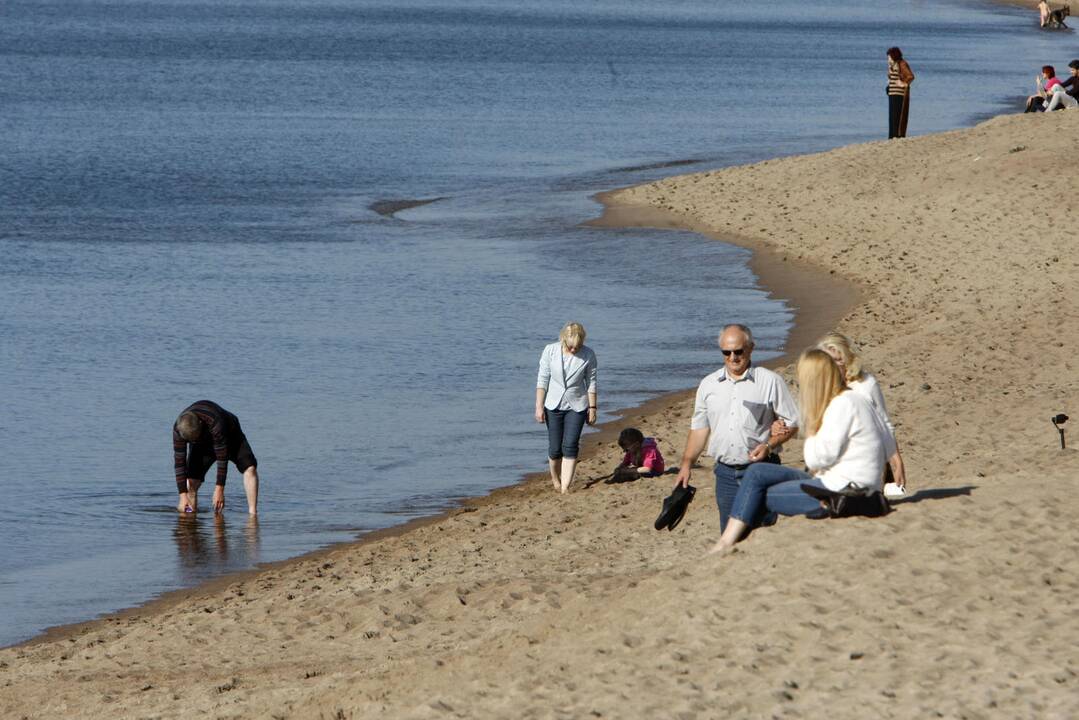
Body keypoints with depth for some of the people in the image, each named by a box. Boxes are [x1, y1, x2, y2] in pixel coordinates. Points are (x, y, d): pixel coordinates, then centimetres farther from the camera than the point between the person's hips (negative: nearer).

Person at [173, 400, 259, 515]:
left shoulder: (214, 422, -44)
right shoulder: (178, 429, -31)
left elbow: (222, 457, -37)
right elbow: (179, 462, -26)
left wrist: (219, 490, -35)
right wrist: (183, 496, -29)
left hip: (229, 434, -3)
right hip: (202, 444, 3)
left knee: (249, 467, -24)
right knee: (192, 481, -13)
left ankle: (253, 513, -22)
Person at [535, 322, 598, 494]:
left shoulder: (588, 355, -8)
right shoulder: (550, 351, -8)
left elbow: (591, 383, 1)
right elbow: (542, 380, -4)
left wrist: (592, 407, 1)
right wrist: (539, 406, -6)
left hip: (576, 407, 0)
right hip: (553, 406, 0)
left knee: (570, 447, -10)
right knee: (555, 448, 4)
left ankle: (565, 487, -9)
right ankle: (555, 478, 31)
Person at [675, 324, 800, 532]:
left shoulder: (771, 382, -2)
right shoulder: (709, 385, 11)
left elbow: (791, 423, 0)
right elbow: (699, 427, 18)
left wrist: (769, 446, -16)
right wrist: (687, 464, 11)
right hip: (725, 472, 4)